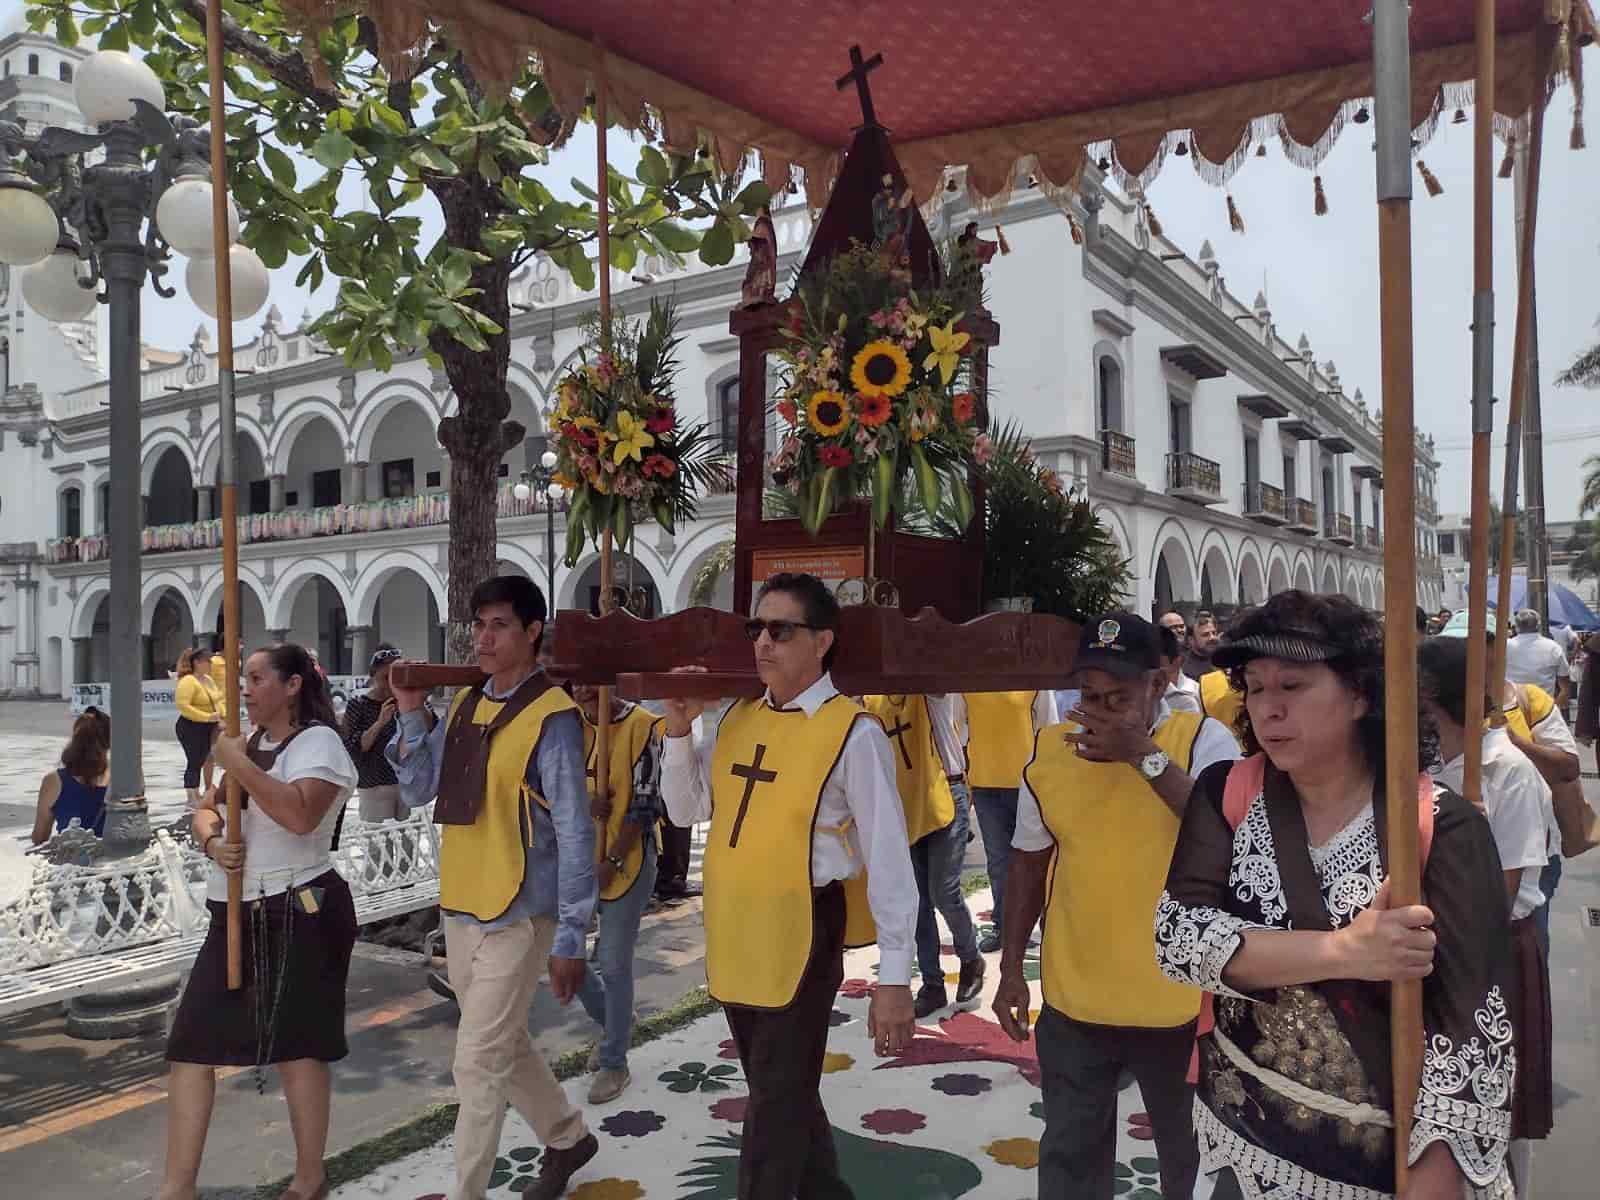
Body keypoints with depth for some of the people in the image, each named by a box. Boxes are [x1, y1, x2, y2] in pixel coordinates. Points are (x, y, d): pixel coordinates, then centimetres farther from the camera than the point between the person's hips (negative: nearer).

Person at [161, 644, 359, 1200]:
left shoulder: (318, 741, -11)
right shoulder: (252, 744, 16)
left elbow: (300, 815, -28)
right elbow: (205, 809, 15)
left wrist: (239, 766, -22)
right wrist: (212, 841, -7)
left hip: (298, 916, -8)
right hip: (236, 917, 8)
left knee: (297, 1047, 3)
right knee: (192, 1046, 6)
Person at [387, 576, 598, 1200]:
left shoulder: (552, 717, -16)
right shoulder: (463, 706, 6)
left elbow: (574, 834, -16)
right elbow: (417, 791, 9)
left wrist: (570, 937, -15)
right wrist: (410, 715, -4)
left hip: (518, 916, -8)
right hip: (461, 907, 8)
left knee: (478, 1063, -1)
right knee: (505, 1046, 21)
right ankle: (567, 1137, 43)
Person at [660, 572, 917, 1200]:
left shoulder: (853, 734, -15)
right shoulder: (736, 720, 5)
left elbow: (889, 861, -14)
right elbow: (686, 810, 13)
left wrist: (894, 979, -15)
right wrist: (678, 729, -3)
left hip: (801, 940, -7)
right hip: (735, 939, 7)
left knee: (776, 1106, 5)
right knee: (785, 1095, 23)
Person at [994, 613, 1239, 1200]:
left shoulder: (1203, 740, -11)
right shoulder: (1049, 749, -1)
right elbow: (1029, 863, 8)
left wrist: (1145, 755, -29)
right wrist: (1011, 967, 8)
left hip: (1180, 998, -2)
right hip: (1073, 1000, 3)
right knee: (1070, 1152, 17)